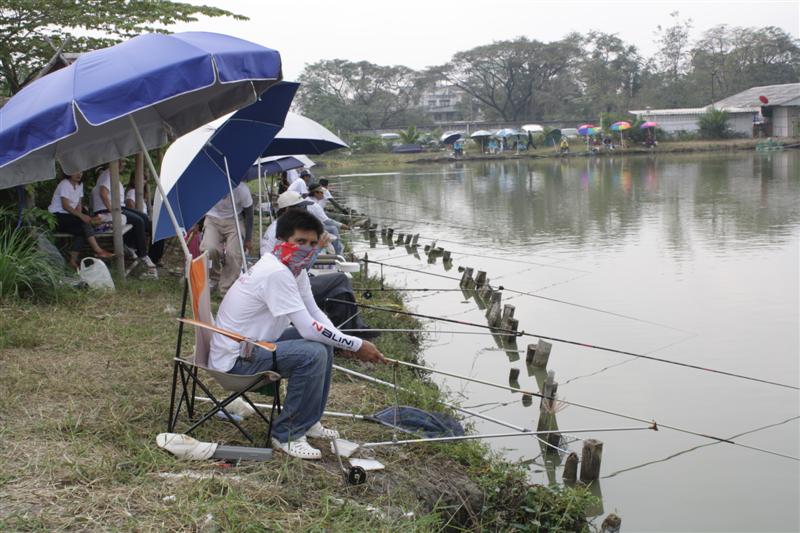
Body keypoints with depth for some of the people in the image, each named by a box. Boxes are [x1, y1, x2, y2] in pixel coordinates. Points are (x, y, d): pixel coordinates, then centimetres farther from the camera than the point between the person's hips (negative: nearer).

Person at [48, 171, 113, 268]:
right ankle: (98, 250, -31)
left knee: (82, 231, -22)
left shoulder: (79, 185, 13)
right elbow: (65, 206, -21)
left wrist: (80, 215, -14)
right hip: (57, 217, -7)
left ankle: (73, 261, -22)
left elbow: (79, 205, 7)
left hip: (67, 218, 7)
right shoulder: (64, 184, -11)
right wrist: (81, 216, -32)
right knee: (85, 223, -27)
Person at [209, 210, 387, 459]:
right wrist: (356, 345, -17)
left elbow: (315, 314, 10)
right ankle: (286, 435, -11)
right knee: (313, 354, -25)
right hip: (234, 360, -10)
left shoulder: (295, 269, 5)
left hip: (254, 344, 10)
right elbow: (309, 328, -26)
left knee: (324, 342, 11)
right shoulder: (276, 273, -25)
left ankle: (308, 421, 18)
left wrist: (346, 343, -8)